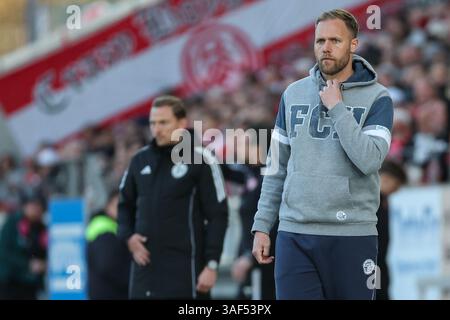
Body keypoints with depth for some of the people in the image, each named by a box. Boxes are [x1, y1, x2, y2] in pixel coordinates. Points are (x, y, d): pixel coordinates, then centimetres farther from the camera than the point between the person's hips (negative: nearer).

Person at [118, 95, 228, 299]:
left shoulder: (200, 161, -5)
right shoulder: (140, 160, 11)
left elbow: (218, 215, -6)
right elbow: (126, 204, 24)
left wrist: (212, 264, -11)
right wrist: (128, 236, 5)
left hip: (184, 267, -5)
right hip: (145, 262, 5)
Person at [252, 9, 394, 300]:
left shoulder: (376, 98, -1)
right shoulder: (294, 94, 11)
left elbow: (370, 160, -16)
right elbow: (277, 167, 14)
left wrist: (337, 107, -12)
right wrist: (262, 226, 9)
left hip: (352, 235, -3)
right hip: (294, 234, 3)